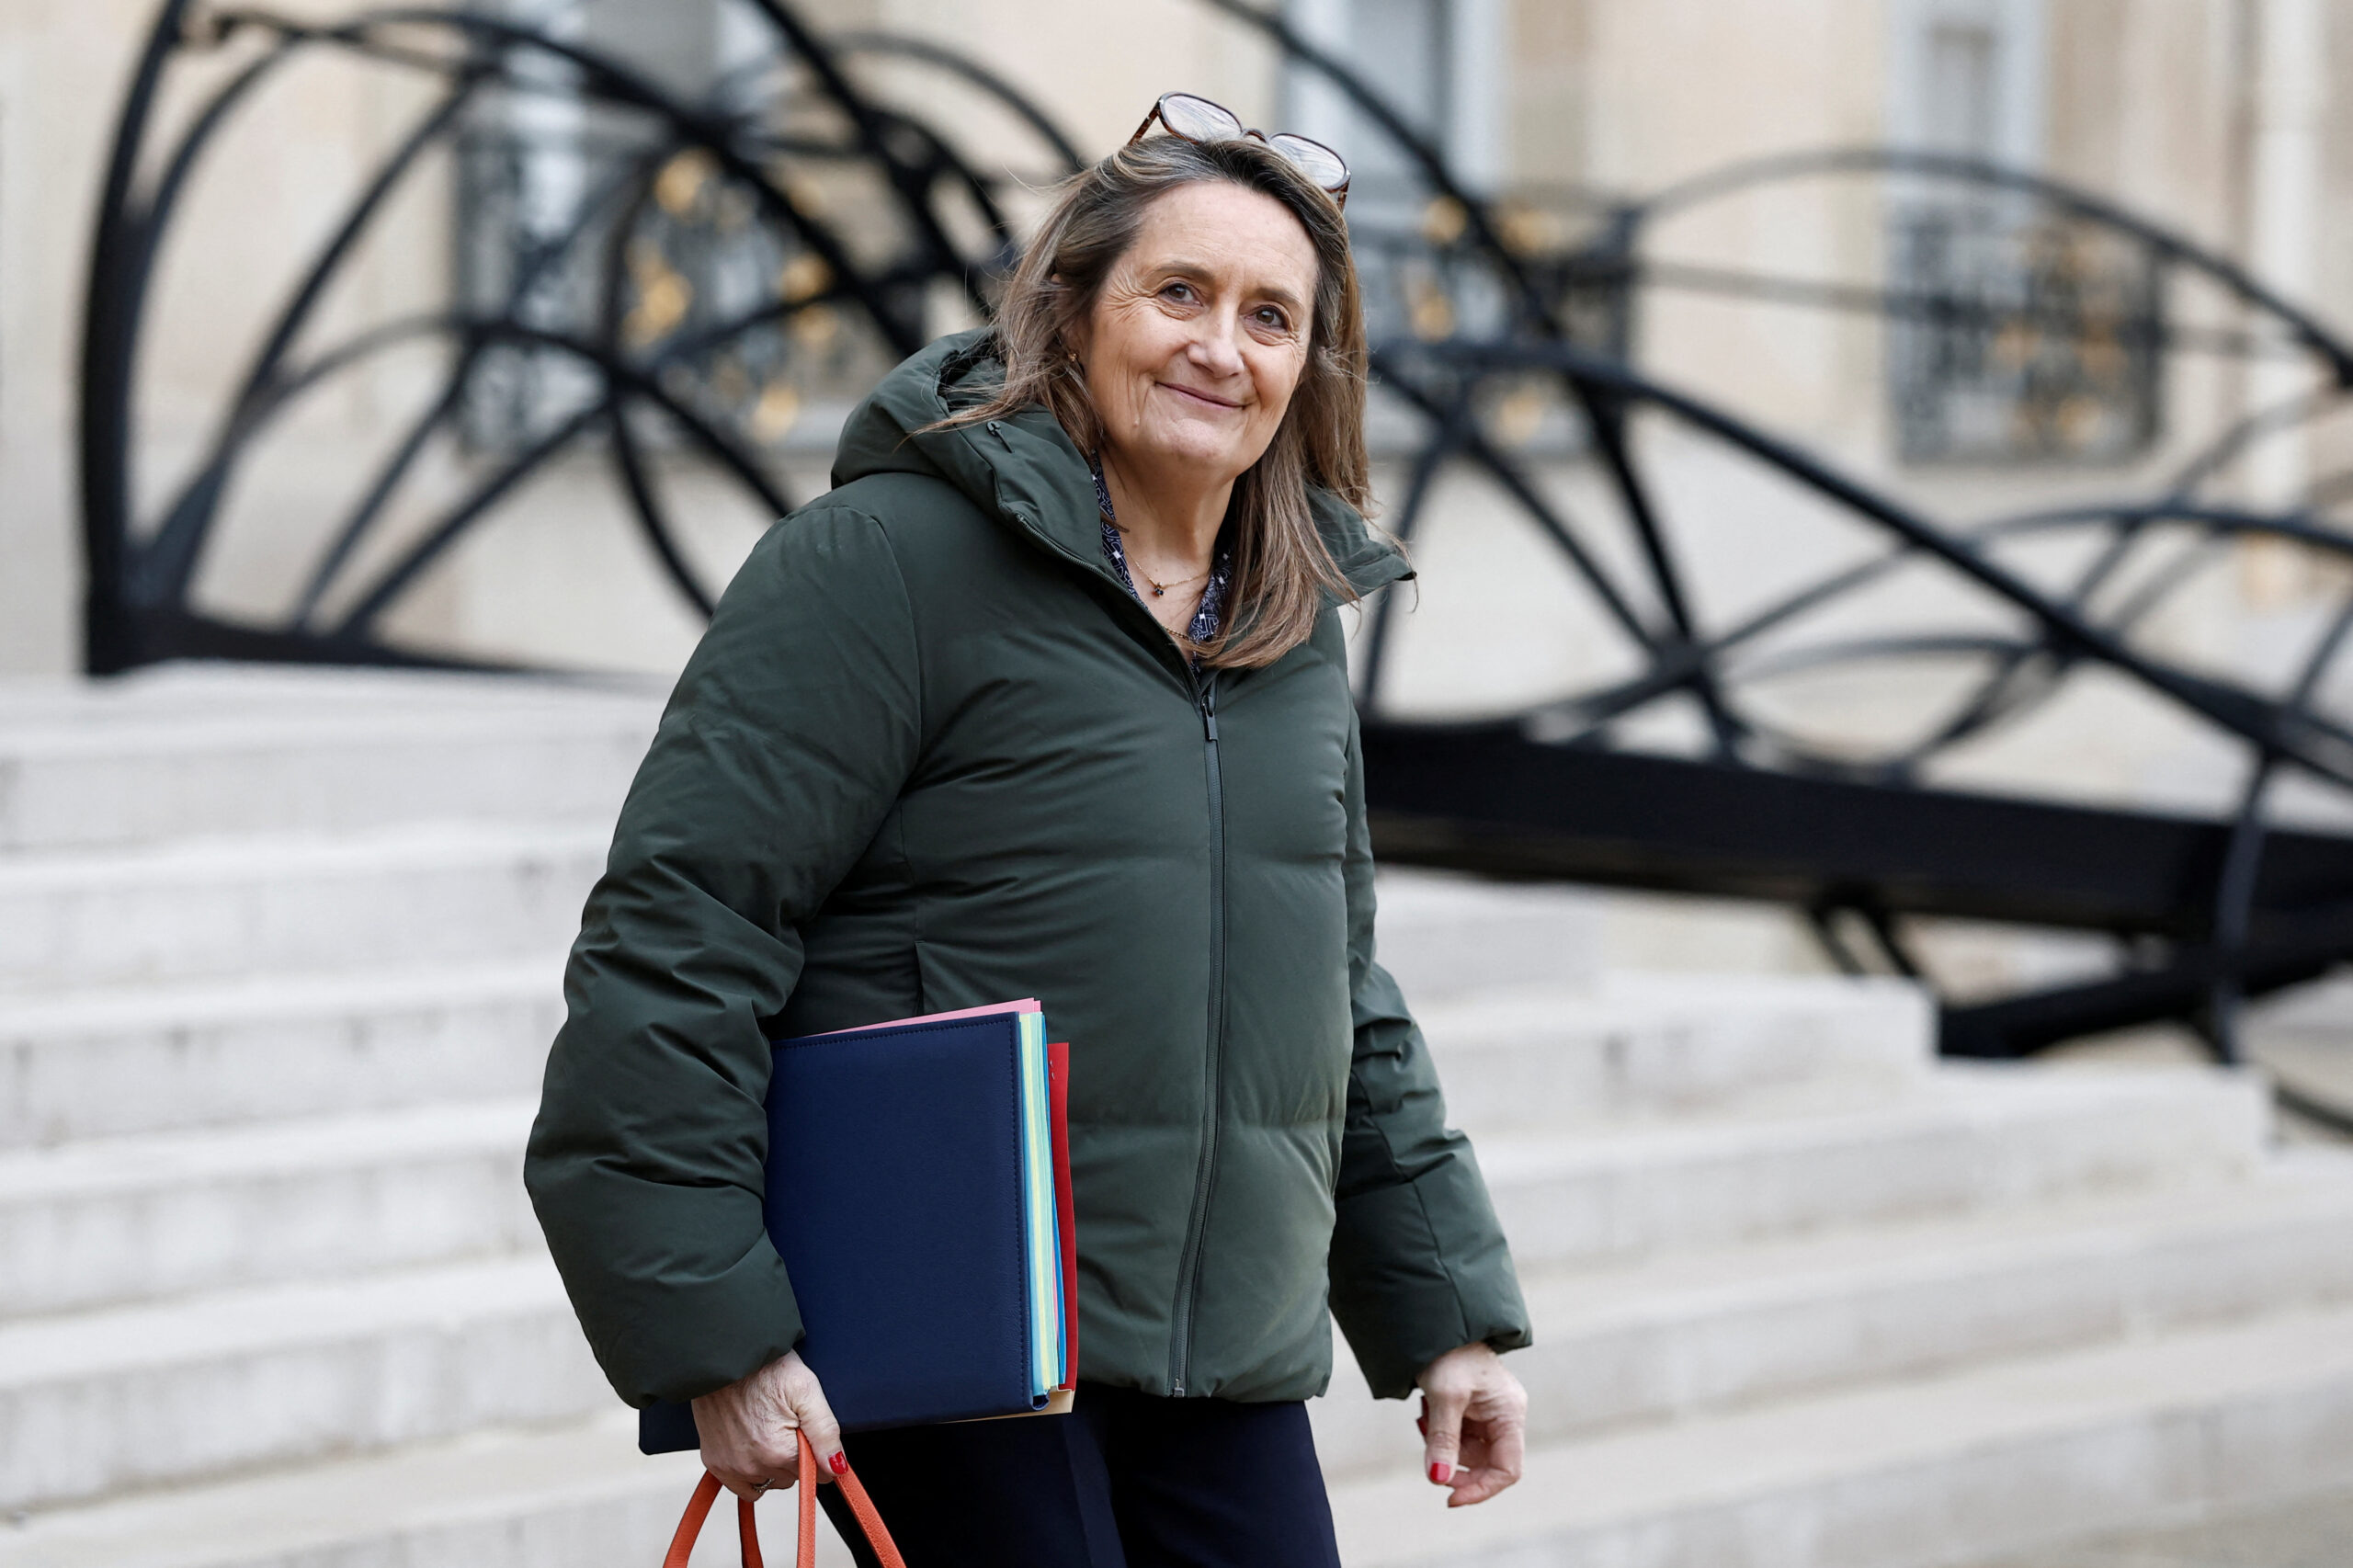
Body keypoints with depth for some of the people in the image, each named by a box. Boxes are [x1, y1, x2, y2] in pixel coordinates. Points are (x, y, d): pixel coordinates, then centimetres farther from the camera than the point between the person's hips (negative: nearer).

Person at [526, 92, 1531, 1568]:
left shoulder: (1298, 625, 13)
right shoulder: (891, 557, -10)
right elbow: (675, 933, -15)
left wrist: (1448, 1310, 18)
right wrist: (715, 1330, -19)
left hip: (1228, 1367, 7)